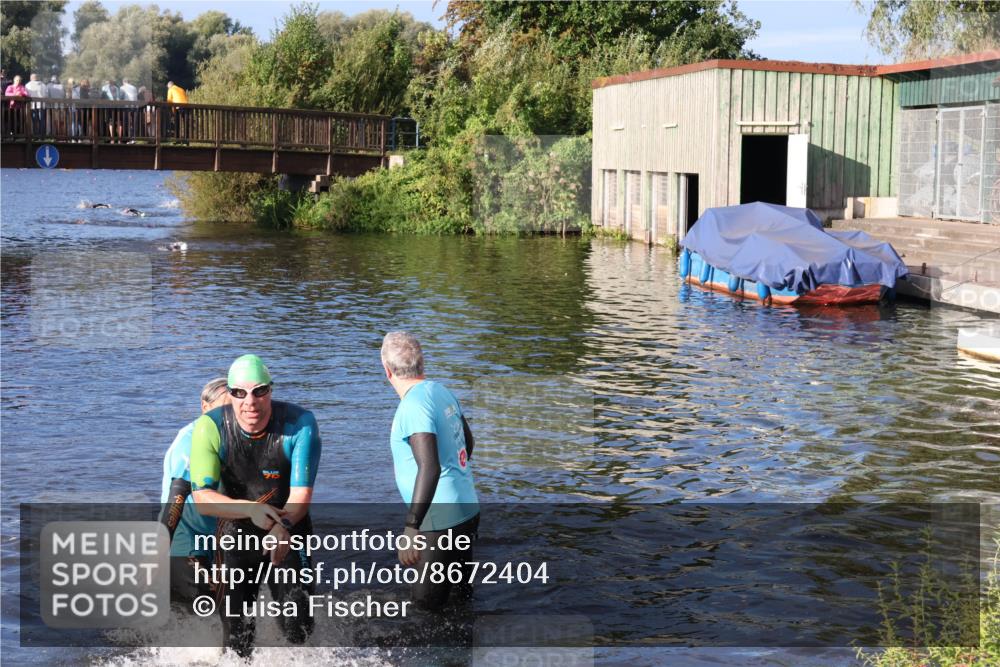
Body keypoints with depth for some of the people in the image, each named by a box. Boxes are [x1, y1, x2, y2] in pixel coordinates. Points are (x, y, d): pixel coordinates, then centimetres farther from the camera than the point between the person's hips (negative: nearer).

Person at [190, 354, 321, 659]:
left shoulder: (299, 423, -18)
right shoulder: (209, 427, -18)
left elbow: (301, 493, -21)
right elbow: (202, 497, -23)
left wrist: (282, 527, -41)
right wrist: (251, 509, -39)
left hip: (290, 532, 0)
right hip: (237, 534, 1)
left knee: (298, 629, -6)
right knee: (236, 637, 2)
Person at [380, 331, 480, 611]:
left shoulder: (414, 406, -20)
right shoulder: (442, 391, 8)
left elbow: (430, 468, -31)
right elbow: (468, 442, 23)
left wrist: (411, 527, -33)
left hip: (442, 524, -9)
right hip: (468, 511, 9)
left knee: (427, 606, -1)